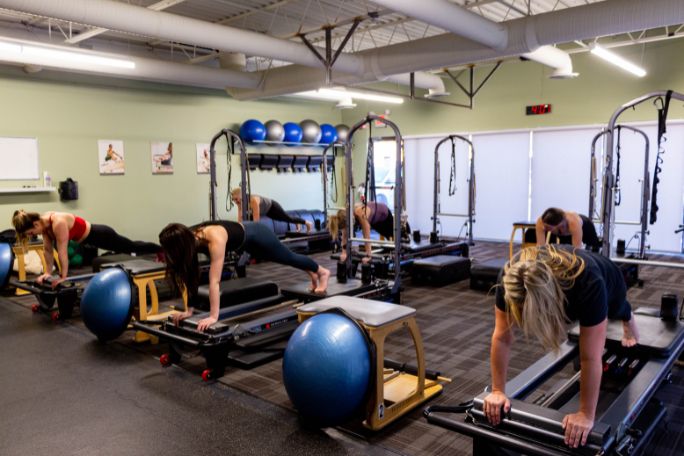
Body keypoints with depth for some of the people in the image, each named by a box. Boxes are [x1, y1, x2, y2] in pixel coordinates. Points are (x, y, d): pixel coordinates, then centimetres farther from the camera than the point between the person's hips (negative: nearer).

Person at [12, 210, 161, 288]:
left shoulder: (58, 223, -36)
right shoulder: (44, 223, -10)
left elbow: (62, 251, -33)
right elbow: (48, 250, -1)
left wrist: (63, 277, -28)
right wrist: (48, 272, -1)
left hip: (100, 235, -8)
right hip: (90, 238, 8)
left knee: (133, 247, 12)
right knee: (130, 248, 26)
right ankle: (161, 251, 45)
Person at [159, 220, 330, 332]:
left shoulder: (214, 238, -46)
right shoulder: (190, 239, -24)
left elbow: (214, 281, -48)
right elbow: (191, 277, -16)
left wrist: (213, 317, -48)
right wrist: (189, 309, -15)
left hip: (256, 236, -7)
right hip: (244, 243, 7)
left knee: (289, 258, 19)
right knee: (286, 259, 29)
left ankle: (322, 272, 49)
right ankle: (312, 274, 57)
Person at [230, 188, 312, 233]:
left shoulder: (253, 200, -44)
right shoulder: (240, 202, -22)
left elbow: (256, 220, -45)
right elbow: (240, 218, -19)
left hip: (272, 206, -7)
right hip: (265, 211, 7)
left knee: (288, 218, 13)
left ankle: (308, 223, 39)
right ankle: (297, 224, 56)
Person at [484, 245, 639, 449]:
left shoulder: (588, 283, -51)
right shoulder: (511, 277, -42)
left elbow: (590, 358, -43)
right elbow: (501, 338, -31)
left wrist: (586, 415, -37)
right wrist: (498, 391, -28)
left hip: (607, 284, -1)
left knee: (617, 312, 33)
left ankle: (628, 318, 65)